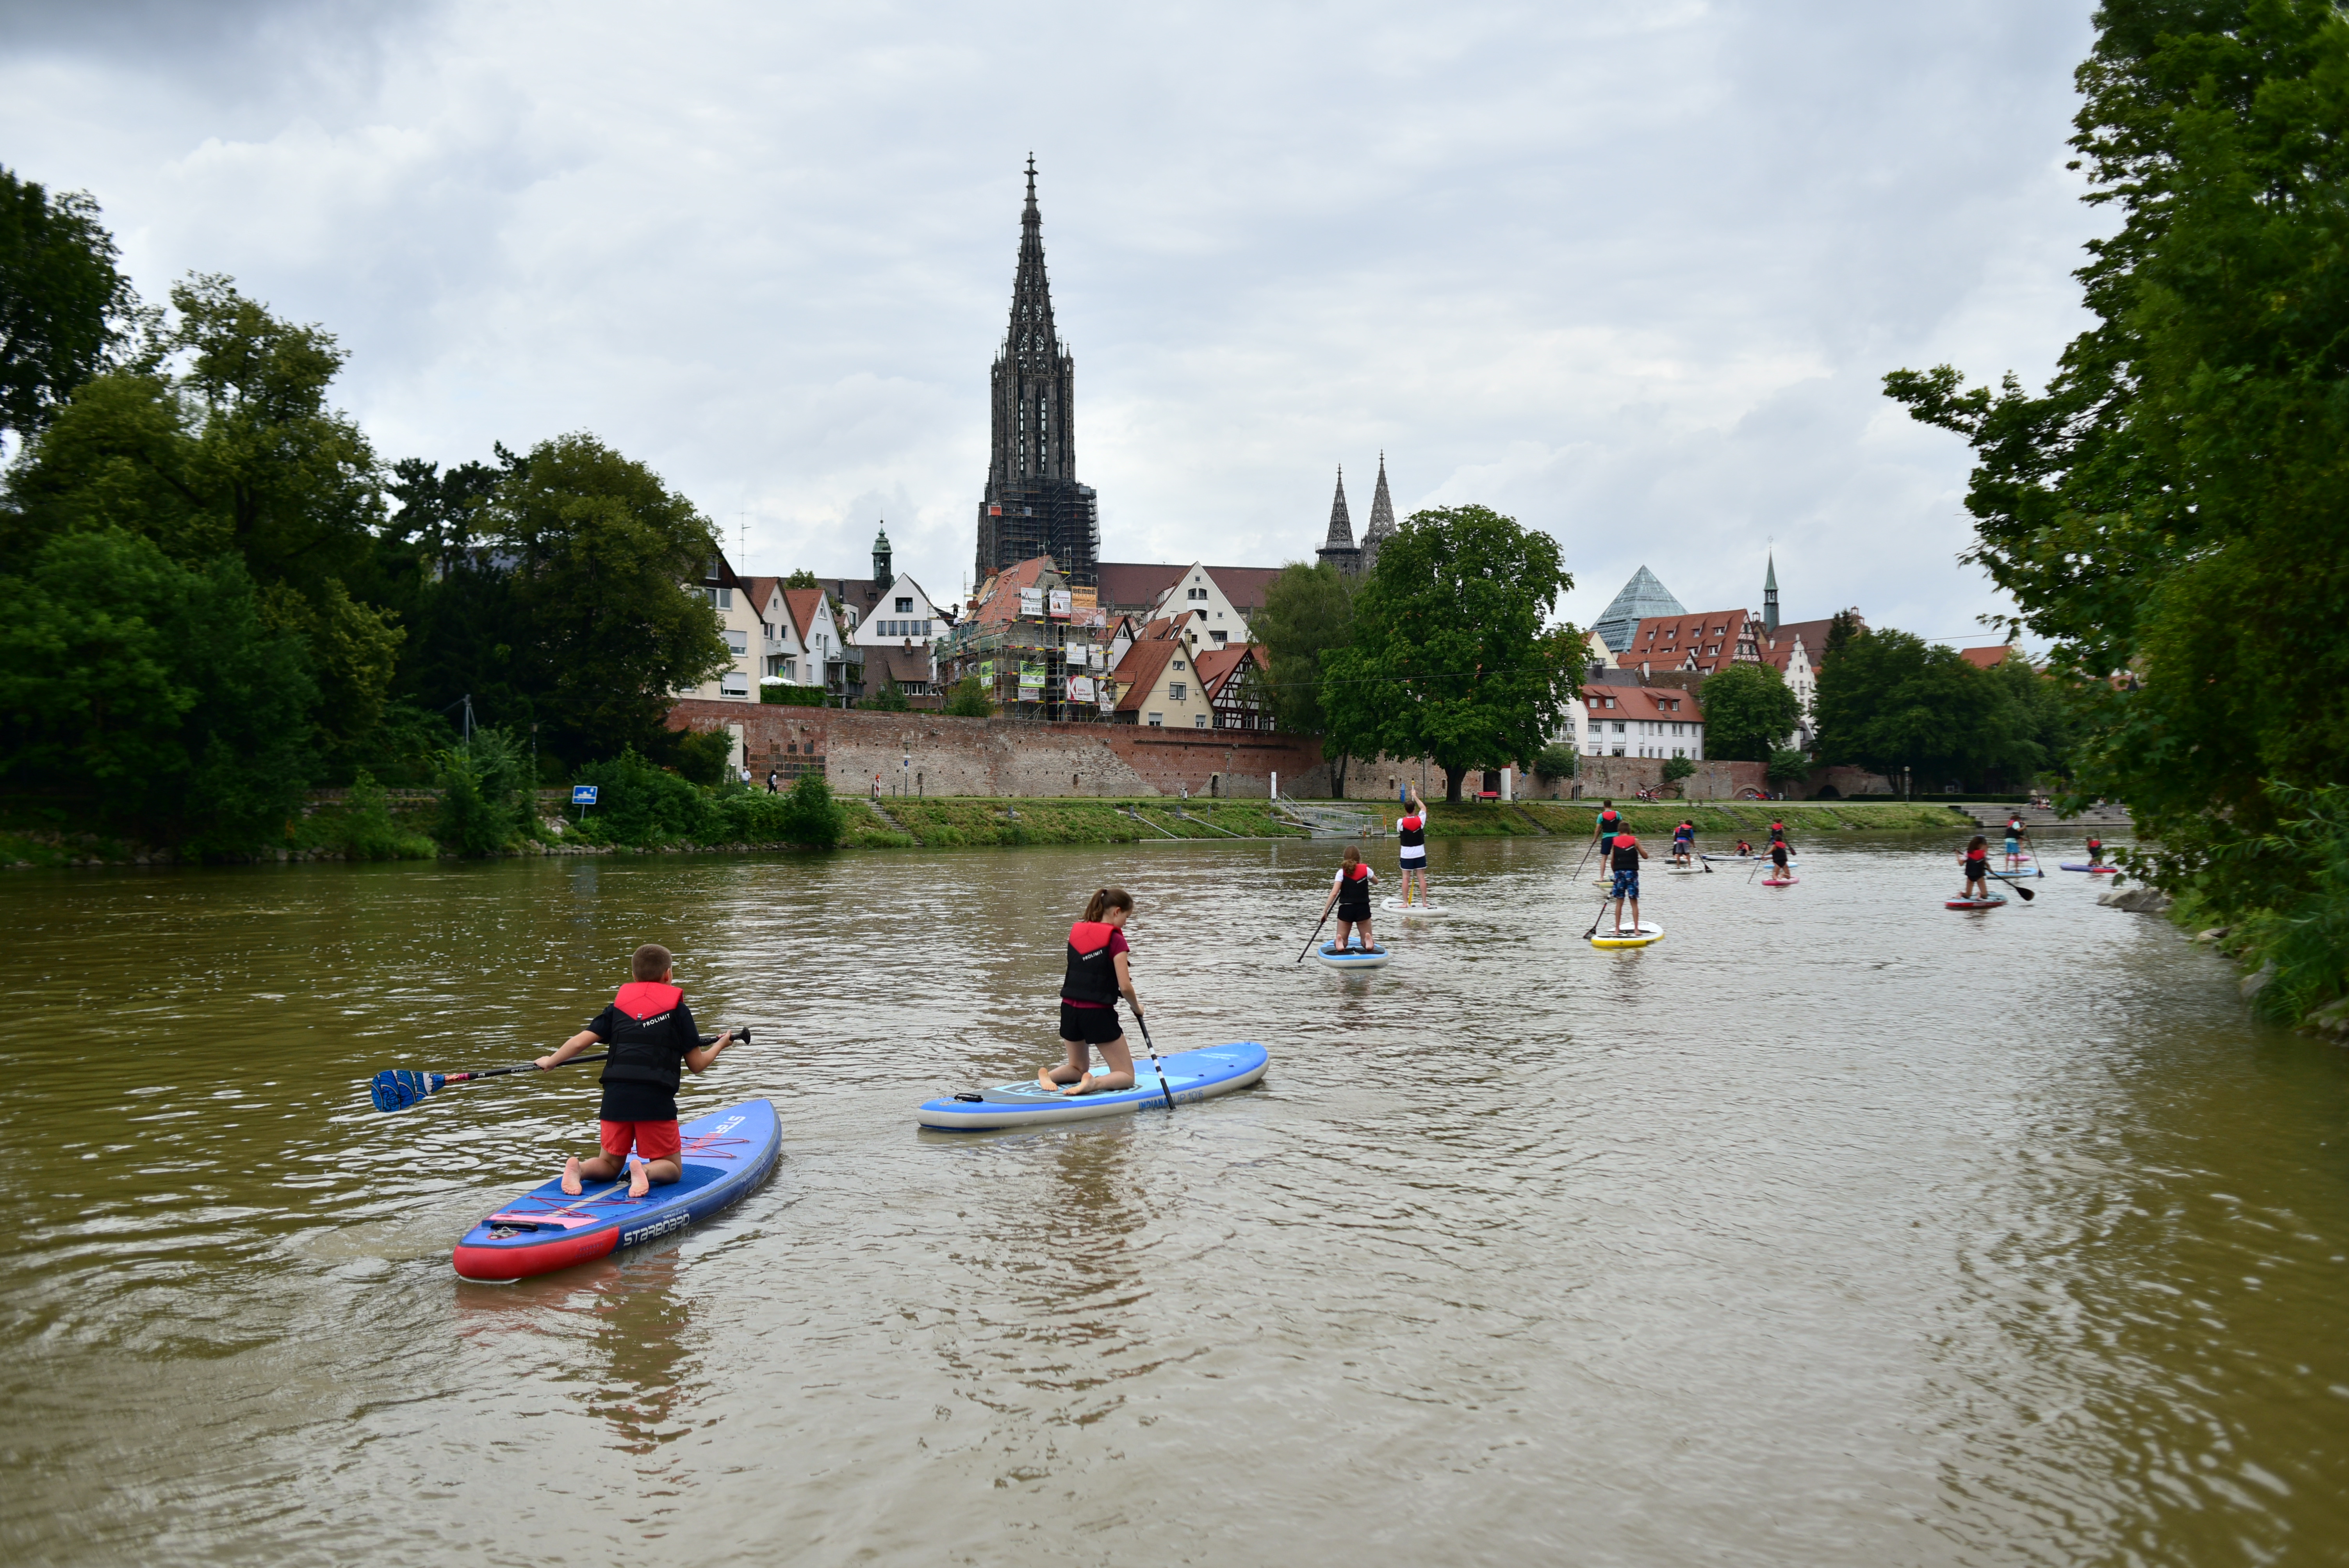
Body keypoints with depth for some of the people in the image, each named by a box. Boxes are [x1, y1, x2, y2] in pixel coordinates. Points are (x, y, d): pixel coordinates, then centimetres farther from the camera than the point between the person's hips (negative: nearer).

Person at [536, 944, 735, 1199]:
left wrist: (550, 1061, 28)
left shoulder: (618, 1006, 14)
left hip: (616, 1096, 3)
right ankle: (645, 1171, -23)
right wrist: (720, 1045, 27)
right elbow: (697, 1066, 7)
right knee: (671, 1168, 11)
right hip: (656, 1099, -3)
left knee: (610, 1164, 21)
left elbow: (580, 1042, 10)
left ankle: (577, 1168, -12)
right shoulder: (677, 1009, 6)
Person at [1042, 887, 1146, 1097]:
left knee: (1078, 1068, 27)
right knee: (1126, 1076, 7)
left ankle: (1050, 1076, -4)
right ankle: (1093, 1083, -24)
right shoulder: (1115, 940, -11)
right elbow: (1125, 987, -14)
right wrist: (1136, 1007, 5)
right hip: (1098, 1014, -6)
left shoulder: (1076, 931, 7)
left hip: (1069, 1009, 6)